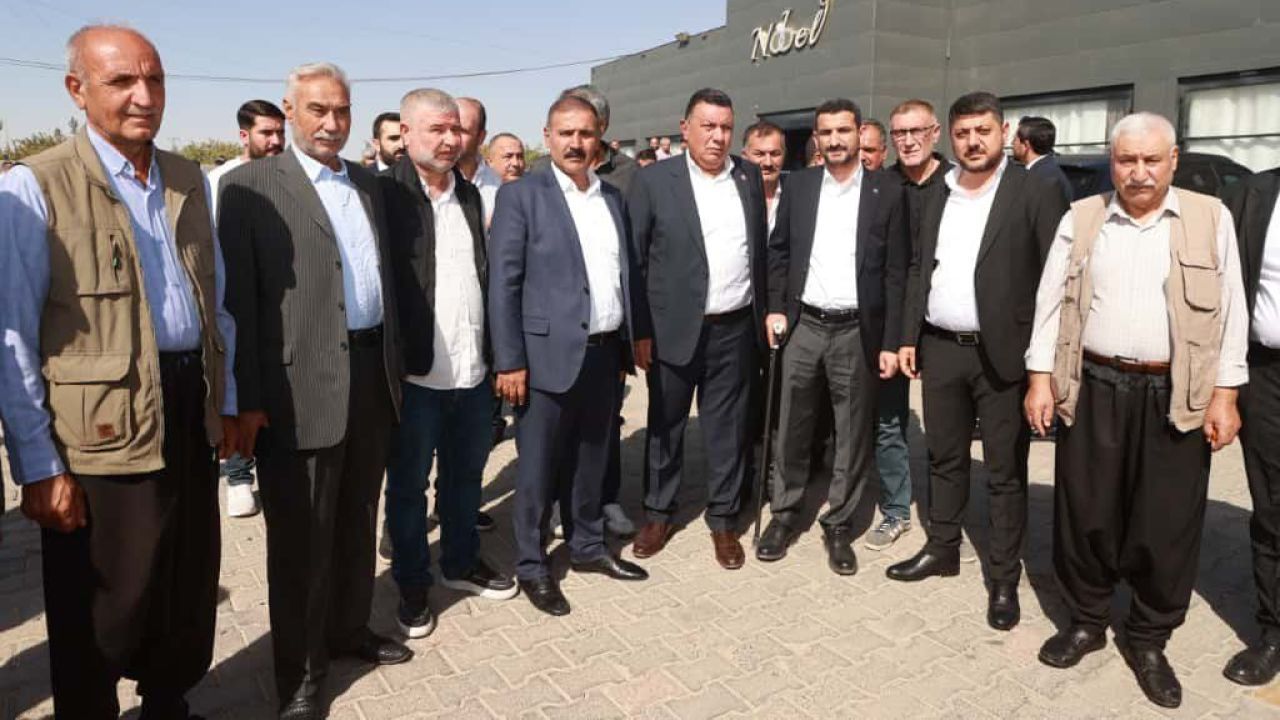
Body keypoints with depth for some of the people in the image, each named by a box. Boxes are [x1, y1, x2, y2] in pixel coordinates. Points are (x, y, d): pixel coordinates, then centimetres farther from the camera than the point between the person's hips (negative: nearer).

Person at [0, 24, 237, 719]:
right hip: (104, 426, -5)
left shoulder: (189, 179, 8)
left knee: (190, 593, 19)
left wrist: (226, 401, 14)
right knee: (102, 615, 10)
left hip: (191, 413, 6)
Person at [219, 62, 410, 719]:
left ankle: (349, 628, 36)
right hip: (301, 383, -6)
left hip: (372, 371, 6)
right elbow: (238, 296, -10)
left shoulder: (367, 184, 13)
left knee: (356, 518, 18)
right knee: (301, 532, 5)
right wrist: (247, 399, -13)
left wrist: (393, 363, 13)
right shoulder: (251, 185, -5)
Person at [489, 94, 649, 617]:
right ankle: (532, 565, 21)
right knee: (539, 466, 6)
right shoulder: (521, 195, -6)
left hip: (605, 353, 6)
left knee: (591, 460, 17)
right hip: (550, 354, -5)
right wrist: (510, 361, -15)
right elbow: (503, 283, -10)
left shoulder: (613, 197, 12)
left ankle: (587, 546, 34)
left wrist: (637, 335, 12)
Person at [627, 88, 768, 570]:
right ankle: (658, 513, 30)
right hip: (674, 329, -2)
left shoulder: (750, 177, 6)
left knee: (728, 430, 11)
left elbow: (760, 249, 12)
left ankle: (723, 519, 27)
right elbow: (632, 260, -5)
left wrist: (764, 313, 9)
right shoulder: (653, 181, -5)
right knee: (664, 426, 12)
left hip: (735, 330, 3)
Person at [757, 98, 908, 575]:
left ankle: (839, 525, 22)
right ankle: (784, 514, 26)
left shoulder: (887, 191, -2)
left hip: (857, 331, -1)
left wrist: (891, 342, -6)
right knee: (792, 429, 10)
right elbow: (778, 250, 11)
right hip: (803, 325, 2)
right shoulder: (798, 185, 5)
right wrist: (775, 307, 0)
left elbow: (895, 271, -3)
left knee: (853, 434, 7)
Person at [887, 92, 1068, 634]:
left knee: (1005, 472, 5)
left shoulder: (1035, 193, -6)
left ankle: (1004, 578, 17)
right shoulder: (936, 197, 11)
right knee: (944, 458, 16)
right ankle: (942, 549, 32)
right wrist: (909, 337, 7)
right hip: (939, 349, 5)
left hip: (1002, 354, -5)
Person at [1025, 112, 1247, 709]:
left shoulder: (1211, 217, 3)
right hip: (1093, 389, 1)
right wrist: (1040, 379, -1)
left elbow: (1230, 310, 1)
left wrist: (1224, 395, -3)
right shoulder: (1080, 220, 5)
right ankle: (1086, 620, 27)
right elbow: (1051, 302, 4)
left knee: (1167, 523, 6)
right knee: (1085, 512, 8)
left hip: (1177, 396, 0)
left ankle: (1148, 640, 24)